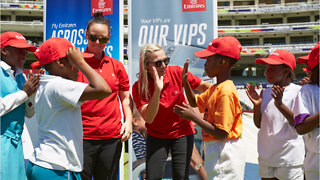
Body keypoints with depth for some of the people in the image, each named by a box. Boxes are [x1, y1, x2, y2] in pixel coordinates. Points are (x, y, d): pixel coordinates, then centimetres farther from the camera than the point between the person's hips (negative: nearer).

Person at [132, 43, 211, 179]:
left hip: (182, 133, 1)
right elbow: (148, 118, -26)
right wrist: (157, 89, -36)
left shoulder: (176, 72, -13)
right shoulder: (139, 87, -16)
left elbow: (203, 86, -1)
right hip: (156, 136, 0)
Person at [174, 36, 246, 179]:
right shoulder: (214, 88, 8)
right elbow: (195, 102, 26)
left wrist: (193, 117, -21)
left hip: (224, 152, -9)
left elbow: (221, 133, -25)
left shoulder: (226, 91, -21)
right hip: (214, 150, 9)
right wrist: (185, 82, 11)